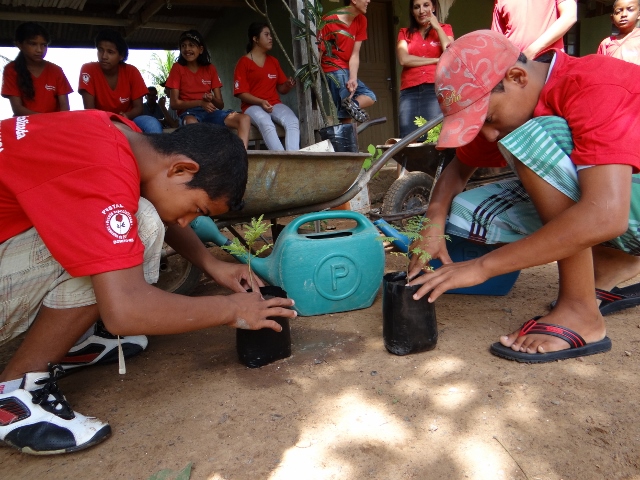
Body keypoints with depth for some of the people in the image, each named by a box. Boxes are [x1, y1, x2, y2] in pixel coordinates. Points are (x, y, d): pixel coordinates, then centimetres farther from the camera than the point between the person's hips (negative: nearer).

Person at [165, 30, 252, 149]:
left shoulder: (210, 69, 13)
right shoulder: (177, 68, 5)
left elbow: (221, 104, 9)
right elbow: (174, 103, -3)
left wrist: (212, 99, -15)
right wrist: (200, 103, -16)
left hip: (210, 112, 3)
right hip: (188, 113, -3)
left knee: (245, 119, -23)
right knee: (192, 123, -43)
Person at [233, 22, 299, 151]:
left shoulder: (274, 61, 19)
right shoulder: (244, 62, 3)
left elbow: (281, 89, 18)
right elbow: (241, 93, -4)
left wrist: (288, 85, -6)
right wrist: (261, 102, -18)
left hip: (275, 104, 5)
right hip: (253, 106, -4)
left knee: (293, 121, -29)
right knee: (266, 124, -39)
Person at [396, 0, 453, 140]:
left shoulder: (444, 29, 19)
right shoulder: (405, 33, 20)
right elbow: (403, 59, 0)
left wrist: (437, 26, 6)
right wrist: (437, 60, 1)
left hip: (436, 89, -1)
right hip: (410, 91, 1)